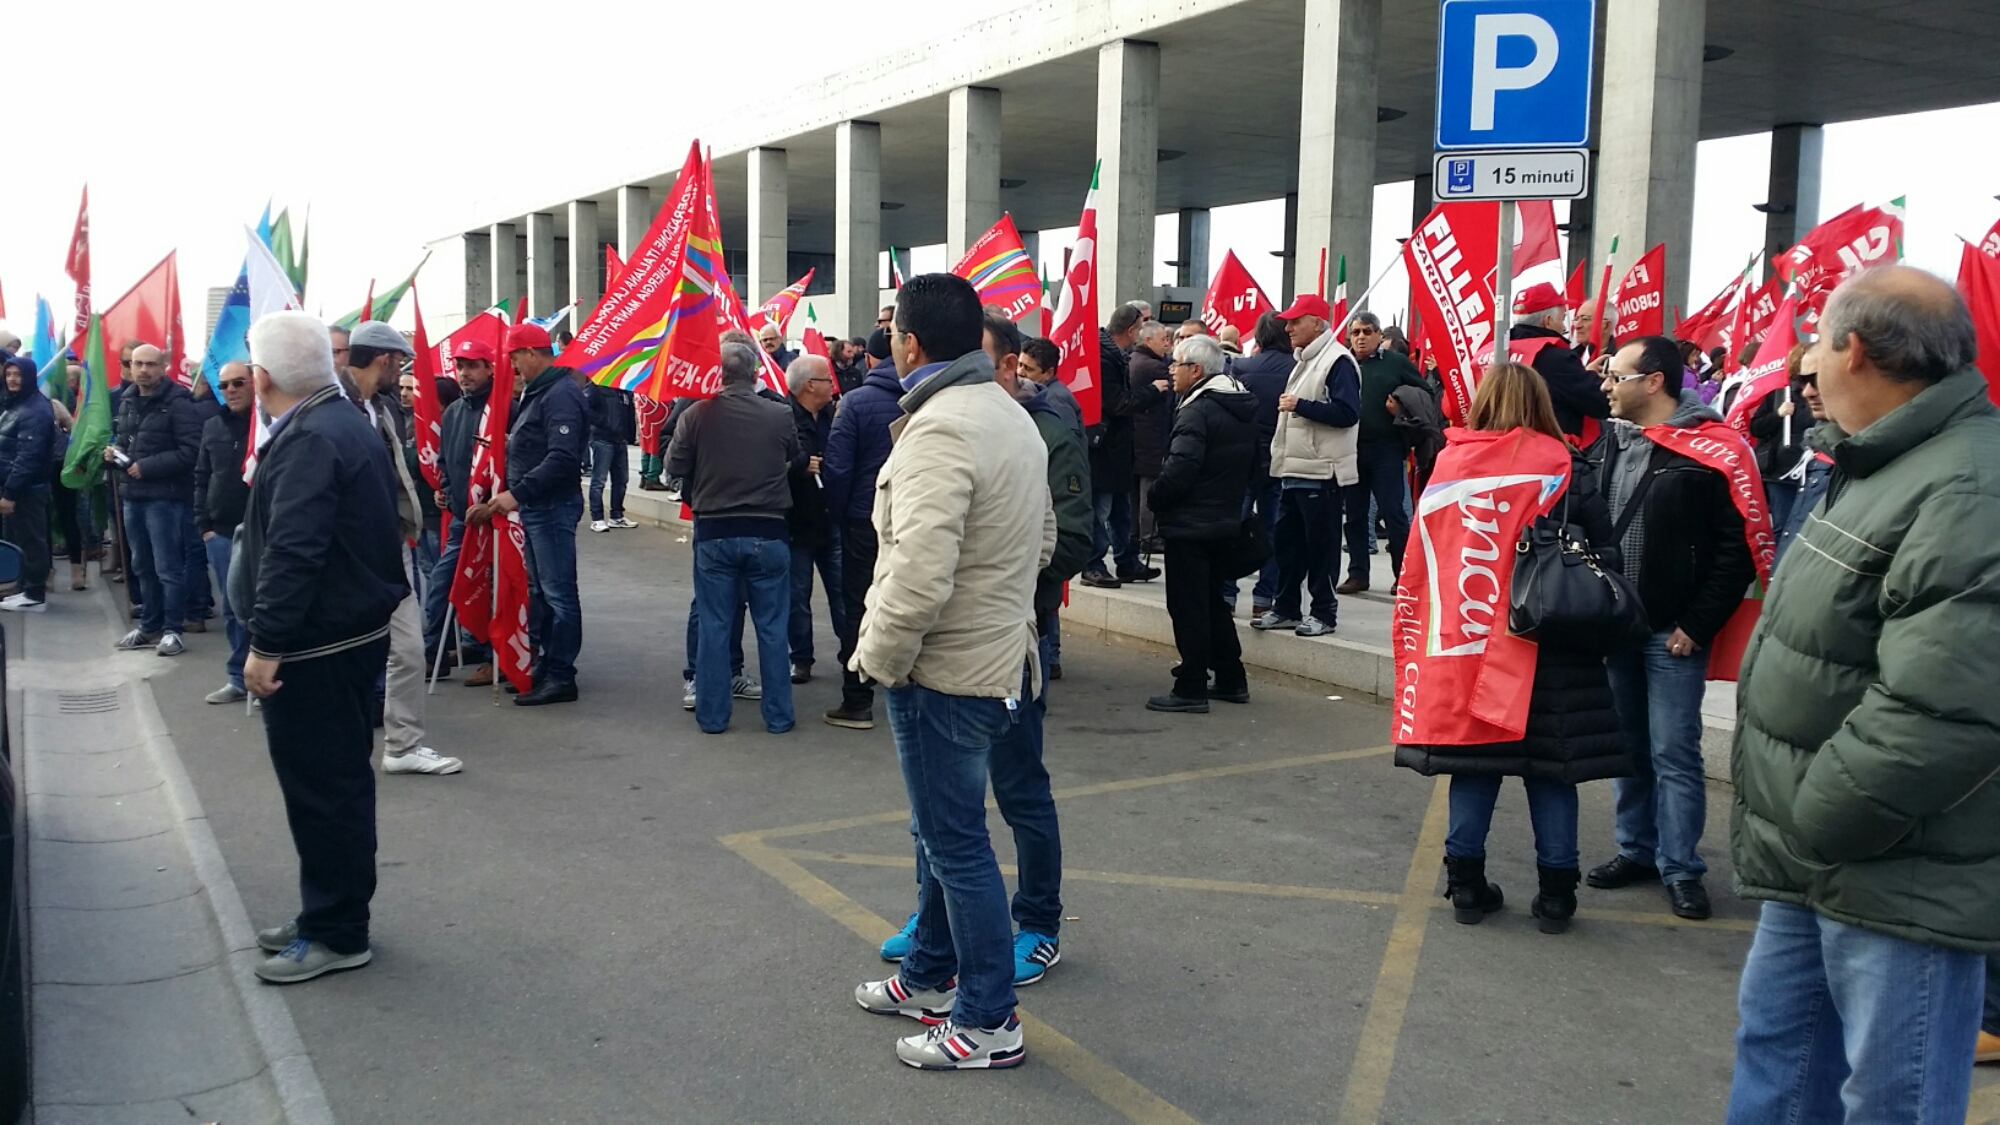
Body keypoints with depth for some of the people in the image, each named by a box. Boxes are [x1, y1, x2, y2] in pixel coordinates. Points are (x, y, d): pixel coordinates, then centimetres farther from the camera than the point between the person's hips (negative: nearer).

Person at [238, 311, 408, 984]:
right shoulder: (344, 422, 13)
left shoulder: (310, 439, -20)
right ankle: (328, 916, 30)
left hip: (318, 646, -11)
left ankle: (336, 934, 8)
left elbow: (292, 552, -27)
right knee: (336, 782, 18)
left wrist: (267, 643, -25)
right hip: (354, 629, 11)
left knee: (323, 786, -1)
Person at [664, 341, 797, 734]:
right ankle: (778, 715, 14)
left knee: (714, 625, 9)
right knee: (771, 627, 9)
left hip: (714, 533, 0)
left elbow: (674, 466, -1)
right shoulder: (780, 416, -8)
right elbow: (797, 463, 5)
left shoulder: (697, 415, -9)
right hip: (767, 532, 0)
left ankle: (712, 714, 14)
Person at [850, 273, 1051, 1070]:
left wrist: (881, 656, -17)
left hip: (943, 671, -10)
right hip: (997, 656, 10)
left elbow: (919, 575, -30)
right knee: (945, 831, 21)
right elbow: (1042, 540, 19)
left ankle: (988, 1021, 12)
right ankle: (930, 979, 37)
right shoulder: (1011, 414, 10)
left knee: (955, 841, 1)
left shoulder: (939, 428, -22)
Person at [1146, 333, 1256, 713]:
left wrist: (1155, 498, -10)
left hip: (1189, 525, -9)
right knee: (1214, 602, 19)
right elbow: (1253, 464, 17)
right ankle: (1231, 680, 23)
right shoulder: (1244, 408, 10)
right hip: (1227, 521, 9)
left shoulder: (1198, 411, -19)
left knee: (1188, 606, -2)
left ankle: (1191, 689, 1)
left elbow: (1178, 470, -26)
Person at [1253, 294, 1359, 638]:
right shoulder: (1304, 360, 19)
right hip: (1293, 469, 10)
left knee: (1320, 545, -2)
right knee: (1286, 542, 12)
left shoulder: (1338, 361, -12)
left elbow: (1347, 413, -22)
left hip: (1320, 472, -10)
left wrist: (1300, 405, -20)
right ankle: (1285, 608, 21)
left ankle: (1323, 613, 7)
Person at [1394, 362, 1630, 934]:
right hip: (1555, 649, 0)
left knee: (1474, 762, 9)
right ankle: (1555, 894, 13)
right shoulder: (1574, 474, -4)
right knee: (1550, 767, 7)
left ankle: (1466, 885, 15)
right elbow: (1605, 558, -3)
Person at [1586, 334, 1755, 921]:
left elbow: (1738, 547, -14)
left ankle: (1680, 868, 11)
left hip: (1672, 633, -6)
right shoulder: (1614, 441, 8)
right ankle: (1638, 849, 29)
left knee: (1673, 753, 0)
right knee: (1628, 745, 16)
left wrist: (1697, 624, -14)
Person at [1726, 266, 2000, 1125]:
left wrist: (1808, 826, -19)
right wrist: (1793, 833, 14)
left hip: (1899, 886, -10)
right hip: (1818, 867, 10)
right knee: (1775, 1052, 22)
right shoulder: (1886, 468, 12)